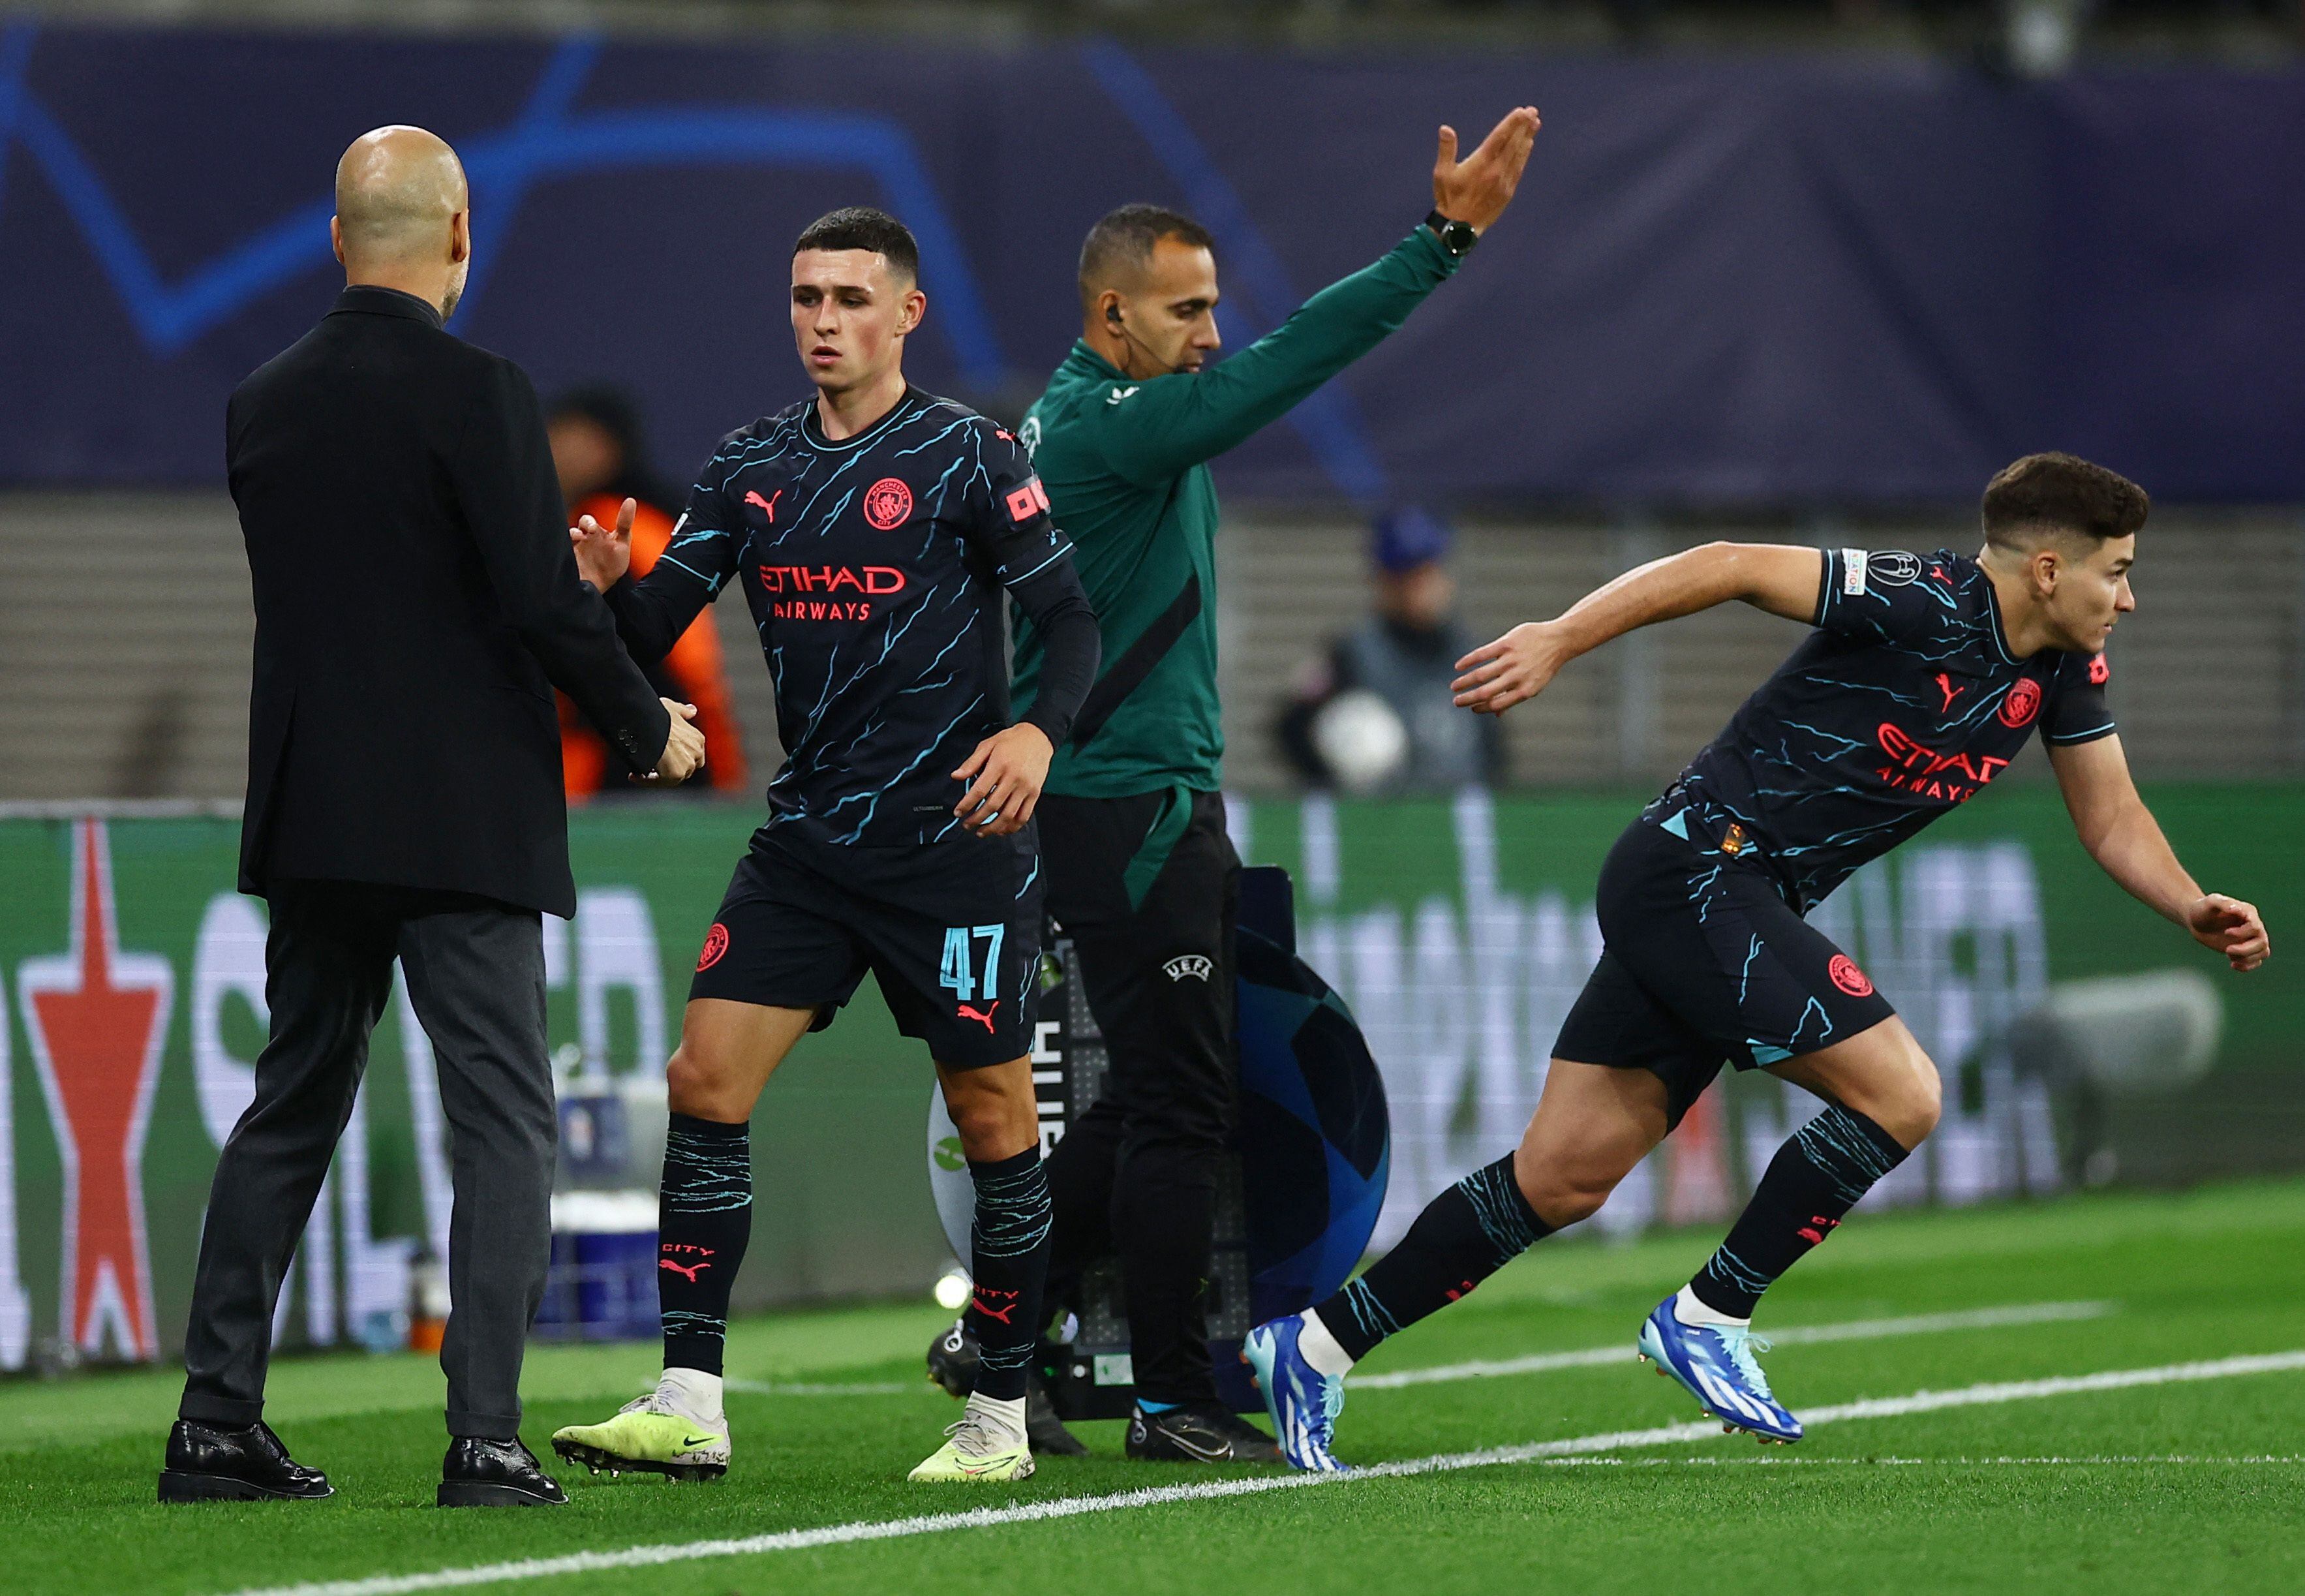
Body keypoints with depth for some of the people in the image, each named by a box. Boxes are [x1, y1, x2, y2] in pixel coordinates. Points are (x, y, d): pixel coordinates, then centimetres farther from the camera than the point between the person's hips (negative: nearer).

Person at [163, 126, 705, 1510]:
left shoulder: (264, 405, 7)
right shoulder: (477, 393, -13)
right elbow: (544, 603, -16)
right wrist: (648, 728, 1)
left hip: (309, 817, 6)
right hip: (462, 818, -6)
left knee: (291, 1110, 15)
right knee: (505, 1122, -2)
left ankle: (218, 1419, 13)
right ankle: (486, 1437, -10)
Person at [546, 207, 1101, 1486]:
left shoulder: (967, 456, -5)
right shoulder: (750, 467, 9)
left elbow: (1072, 621, -5)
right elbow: (655, 631, 6)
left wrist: (1040, 729, -24)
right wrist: (611, 590, -17)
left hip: (953, 840, -5)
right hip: (807, 840, 5)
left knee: (992, 1117, 0)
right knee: (705, 1081, -7)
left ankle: (1001, 1415, 13)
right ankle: (688, 1405, -6)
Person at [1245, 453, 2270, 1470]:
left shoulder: (2062, 668, 8)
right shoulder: (1924, 604, -18)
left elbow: (2112, 820, 16)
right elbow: (1733, 567, -21)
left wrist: (2195, 911, -2)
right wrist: (1559, 639, -26)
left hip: (1739, 914, 9)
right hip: (1696, 872, -9)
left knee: (1562, 1179, 6)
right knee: (1901, 1093, -15)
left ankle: (1316, 1347, 11)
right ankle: (1707, 1318, -4)